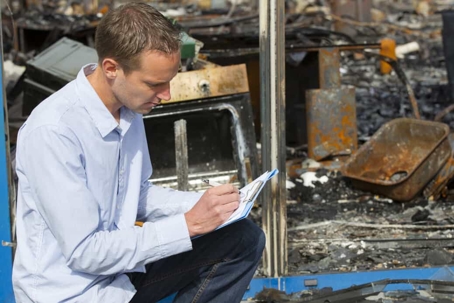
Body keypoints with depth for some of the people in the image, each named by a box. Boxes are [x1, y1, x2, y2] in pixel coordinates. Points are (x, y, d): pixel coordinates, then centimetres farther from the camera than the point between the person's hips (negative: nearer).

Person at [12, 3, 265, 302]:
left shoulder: (128, 108, 1)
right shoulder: (52, 132, -25)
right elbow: (85, 253, -24)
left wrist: (203, 203, -2)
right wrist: (188, 224, -22)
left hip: (120, 260, 8)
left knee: (244, 238, 1)